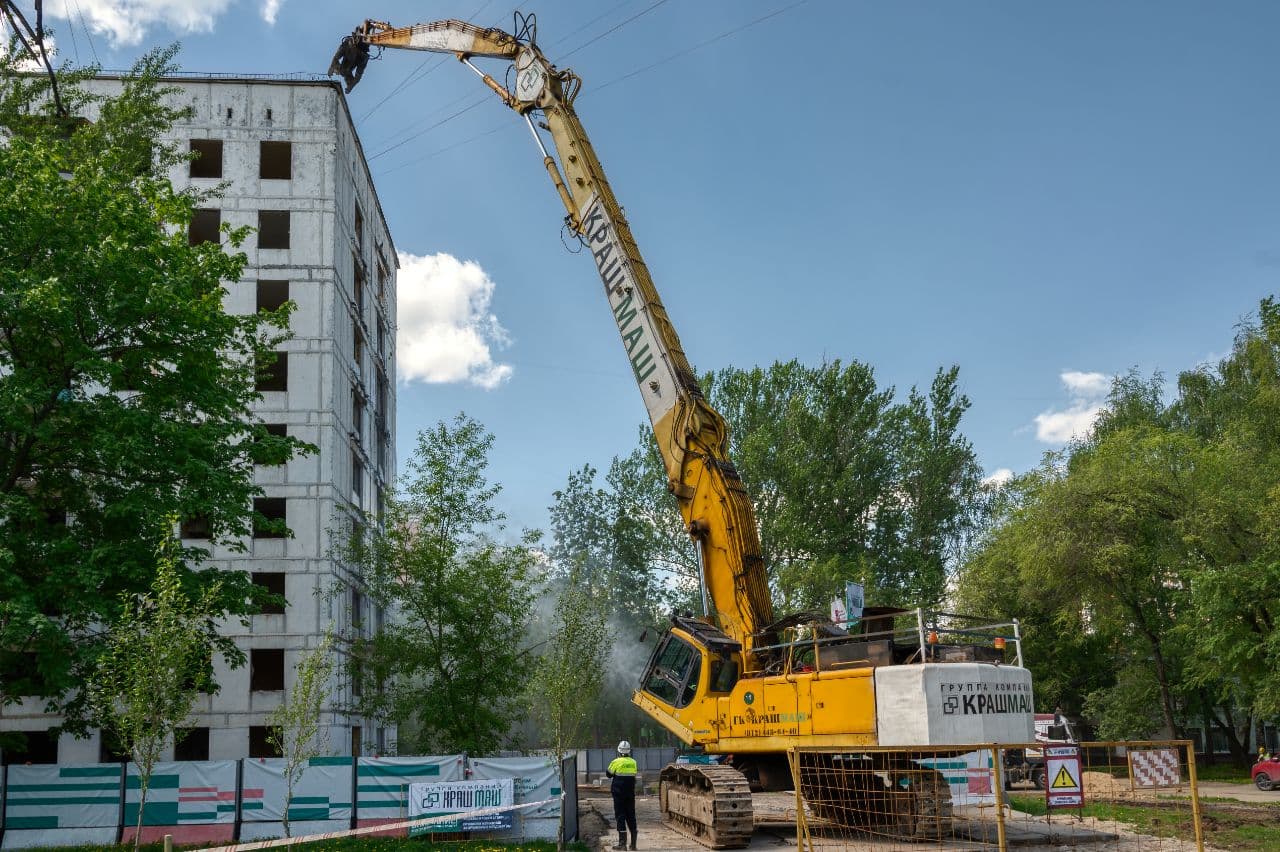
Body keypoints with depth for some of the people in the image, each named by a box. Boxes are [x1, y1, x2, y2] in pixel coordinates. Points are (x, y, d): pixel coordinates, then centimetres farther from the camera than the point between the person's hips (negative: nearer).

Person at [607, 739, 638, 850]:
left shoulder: (616, 762, -12)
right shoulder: (633, 762, 2)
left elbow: (609, 774, 1)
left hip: (619, 792, -4)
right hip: (630, 793, 5)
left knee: (620, 816, -2)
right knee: (631, 816, 12)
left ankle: (622, 843, -7)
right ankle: (633, 843, 13)